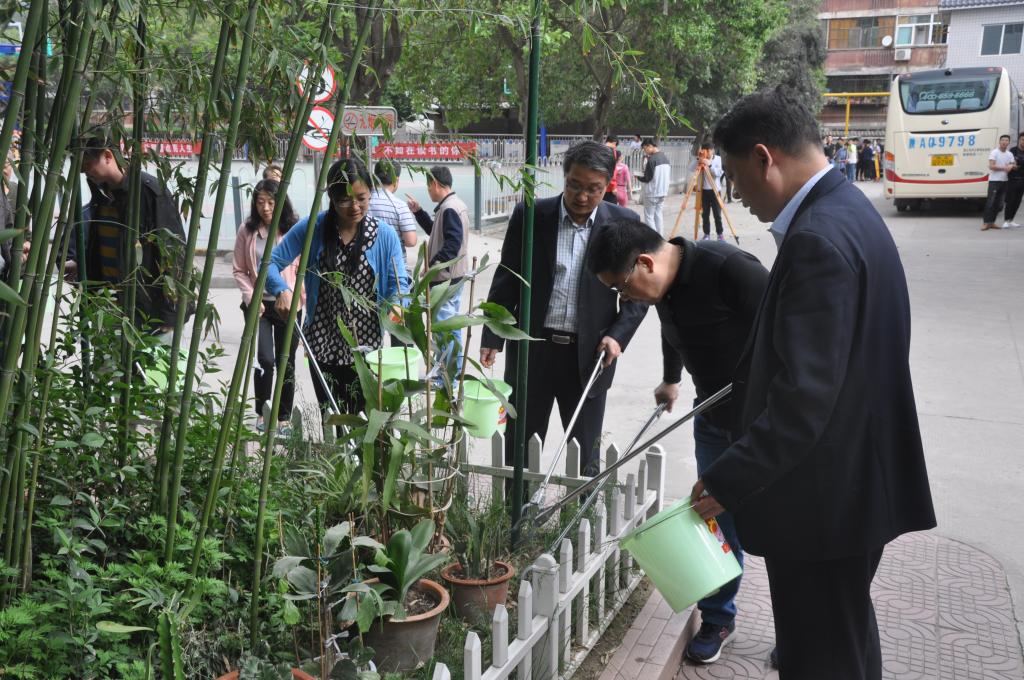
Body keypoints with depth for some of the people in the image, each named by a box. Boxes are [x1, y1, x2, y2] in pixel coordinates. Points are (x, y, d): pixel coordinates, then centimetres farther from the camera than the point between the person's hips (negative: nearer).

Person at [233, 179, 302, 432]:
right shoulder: (247, 230, -1)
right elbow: (239, 270, 5)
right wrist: (251, 297, -7)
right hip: (259, 305, 0)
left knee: (286, 363, 6)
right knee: (265, 359, -11)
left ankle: (283, 418, 20)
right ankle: (262, 413, 10)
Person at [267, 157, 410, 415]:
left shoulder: (385, 236, -2)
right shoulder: (311, 228, -2)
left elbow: (399, 285, -5)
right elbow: (272, 262, 0)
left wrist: (396, 306, -28)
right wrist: (282, 290, -21)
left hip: (366, 347, -1)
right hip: (322, 345, 1)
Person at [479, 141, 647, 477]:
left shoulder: (623, 223, 0)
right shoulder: (529, 216, -1)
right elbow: (506, 282, 2)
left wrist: (618, 336, -8)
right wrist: (492, 339, -4)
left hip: (589, 356, 0)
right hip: (532, 349, 0)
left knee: (585, 455, 9)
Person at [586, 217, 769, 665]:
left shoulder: (729, 269, -27)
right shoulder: (664, 288, 0)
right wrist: (671, 380, 36)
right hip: (715, 417, 7)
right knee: (718, 521, 12)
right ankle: (717, 619, 29)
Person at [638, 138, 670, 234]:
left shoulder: (652, 159, -18)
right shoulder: (665, 157, 6)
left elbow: (647, 178, -17)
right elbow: (668, 173, 17)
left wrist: (638, 177, 1)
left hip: (652, 192, -8)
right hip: (663, 191, 8)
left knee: (649, 216, 1)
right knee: (658, 214, 14)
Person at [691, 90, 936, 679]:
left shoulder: (818, 239, -25)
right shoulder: (849, 210, 7)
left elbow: (804, 398, -29)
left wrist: (727, 481, -24)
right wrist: (748, 375, 24)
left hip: (825, 497, -10)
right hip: (858, 481, 10)